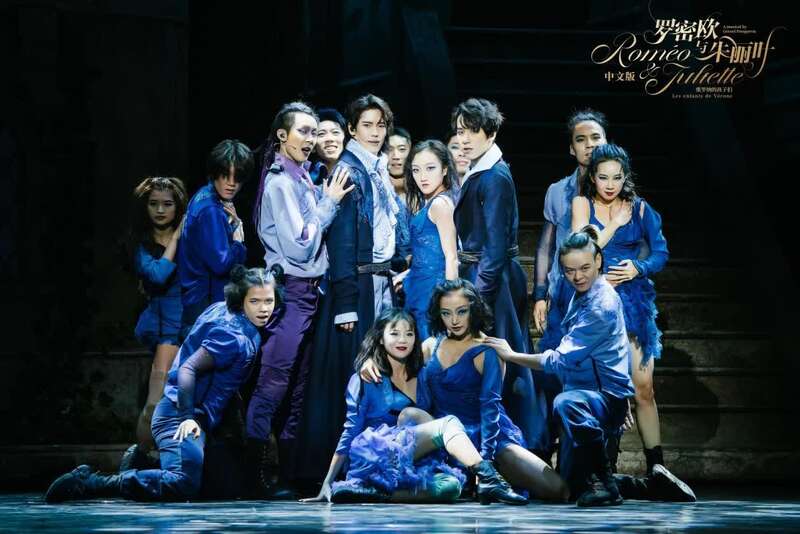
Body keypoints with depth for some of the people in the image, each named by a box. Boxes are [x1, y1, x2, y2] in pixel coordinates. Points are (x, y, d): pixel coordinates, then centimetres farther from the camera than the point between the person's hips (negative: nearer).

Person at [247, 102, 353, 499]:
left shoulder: (302, 180, 14)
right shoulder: (280, 183, -12)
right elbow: (299, 245, -16)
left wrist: (328, 200, 9)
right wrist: (329, 202, -10)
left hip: (307, 291, 9)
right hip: (289, 291, -9)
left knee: (298, 387, 10)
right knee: (274, 384, -10)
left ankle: (290, 475, 14)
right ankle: (257, 476, -10)